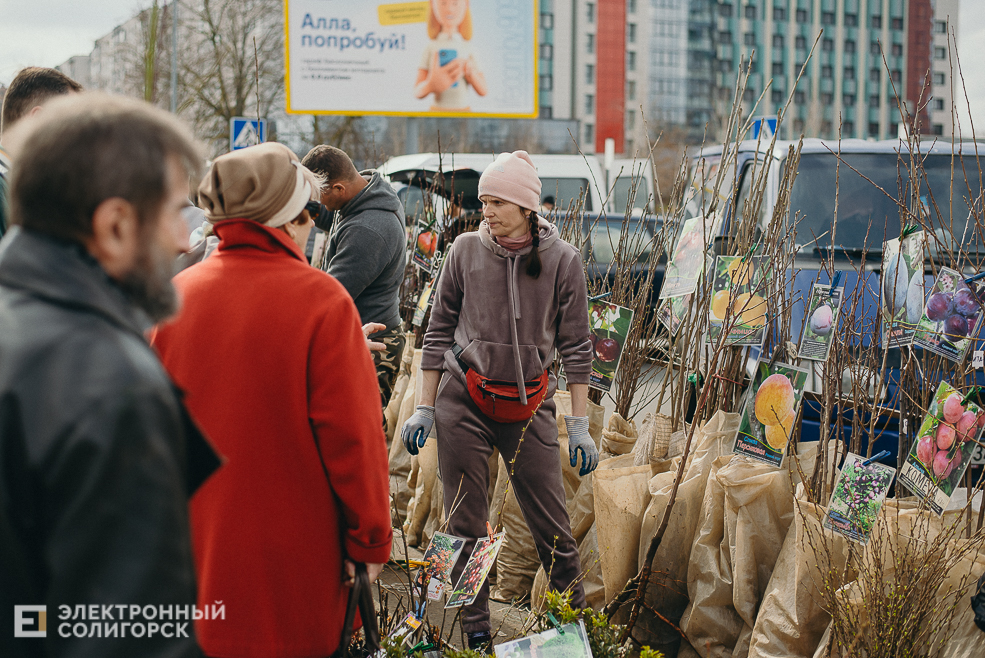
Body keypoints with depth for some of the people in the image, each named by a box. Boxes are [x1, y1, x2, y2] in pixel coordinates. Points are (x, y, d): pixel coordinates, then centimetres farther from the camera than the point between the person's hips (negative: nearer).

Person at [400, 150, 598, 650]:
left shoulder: (562, 260, -3)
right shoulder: (466, 250, 0)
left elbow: (575, 346, 2)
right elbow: (439, 332, 7)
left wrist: (580, 426, -1)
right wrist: (424, 409, 4)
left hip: (529, 406, -1)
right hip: (464, 400, 1)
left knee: (552, 525, 1)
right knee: (465, 525, 3)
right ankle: (476, 634, 15)